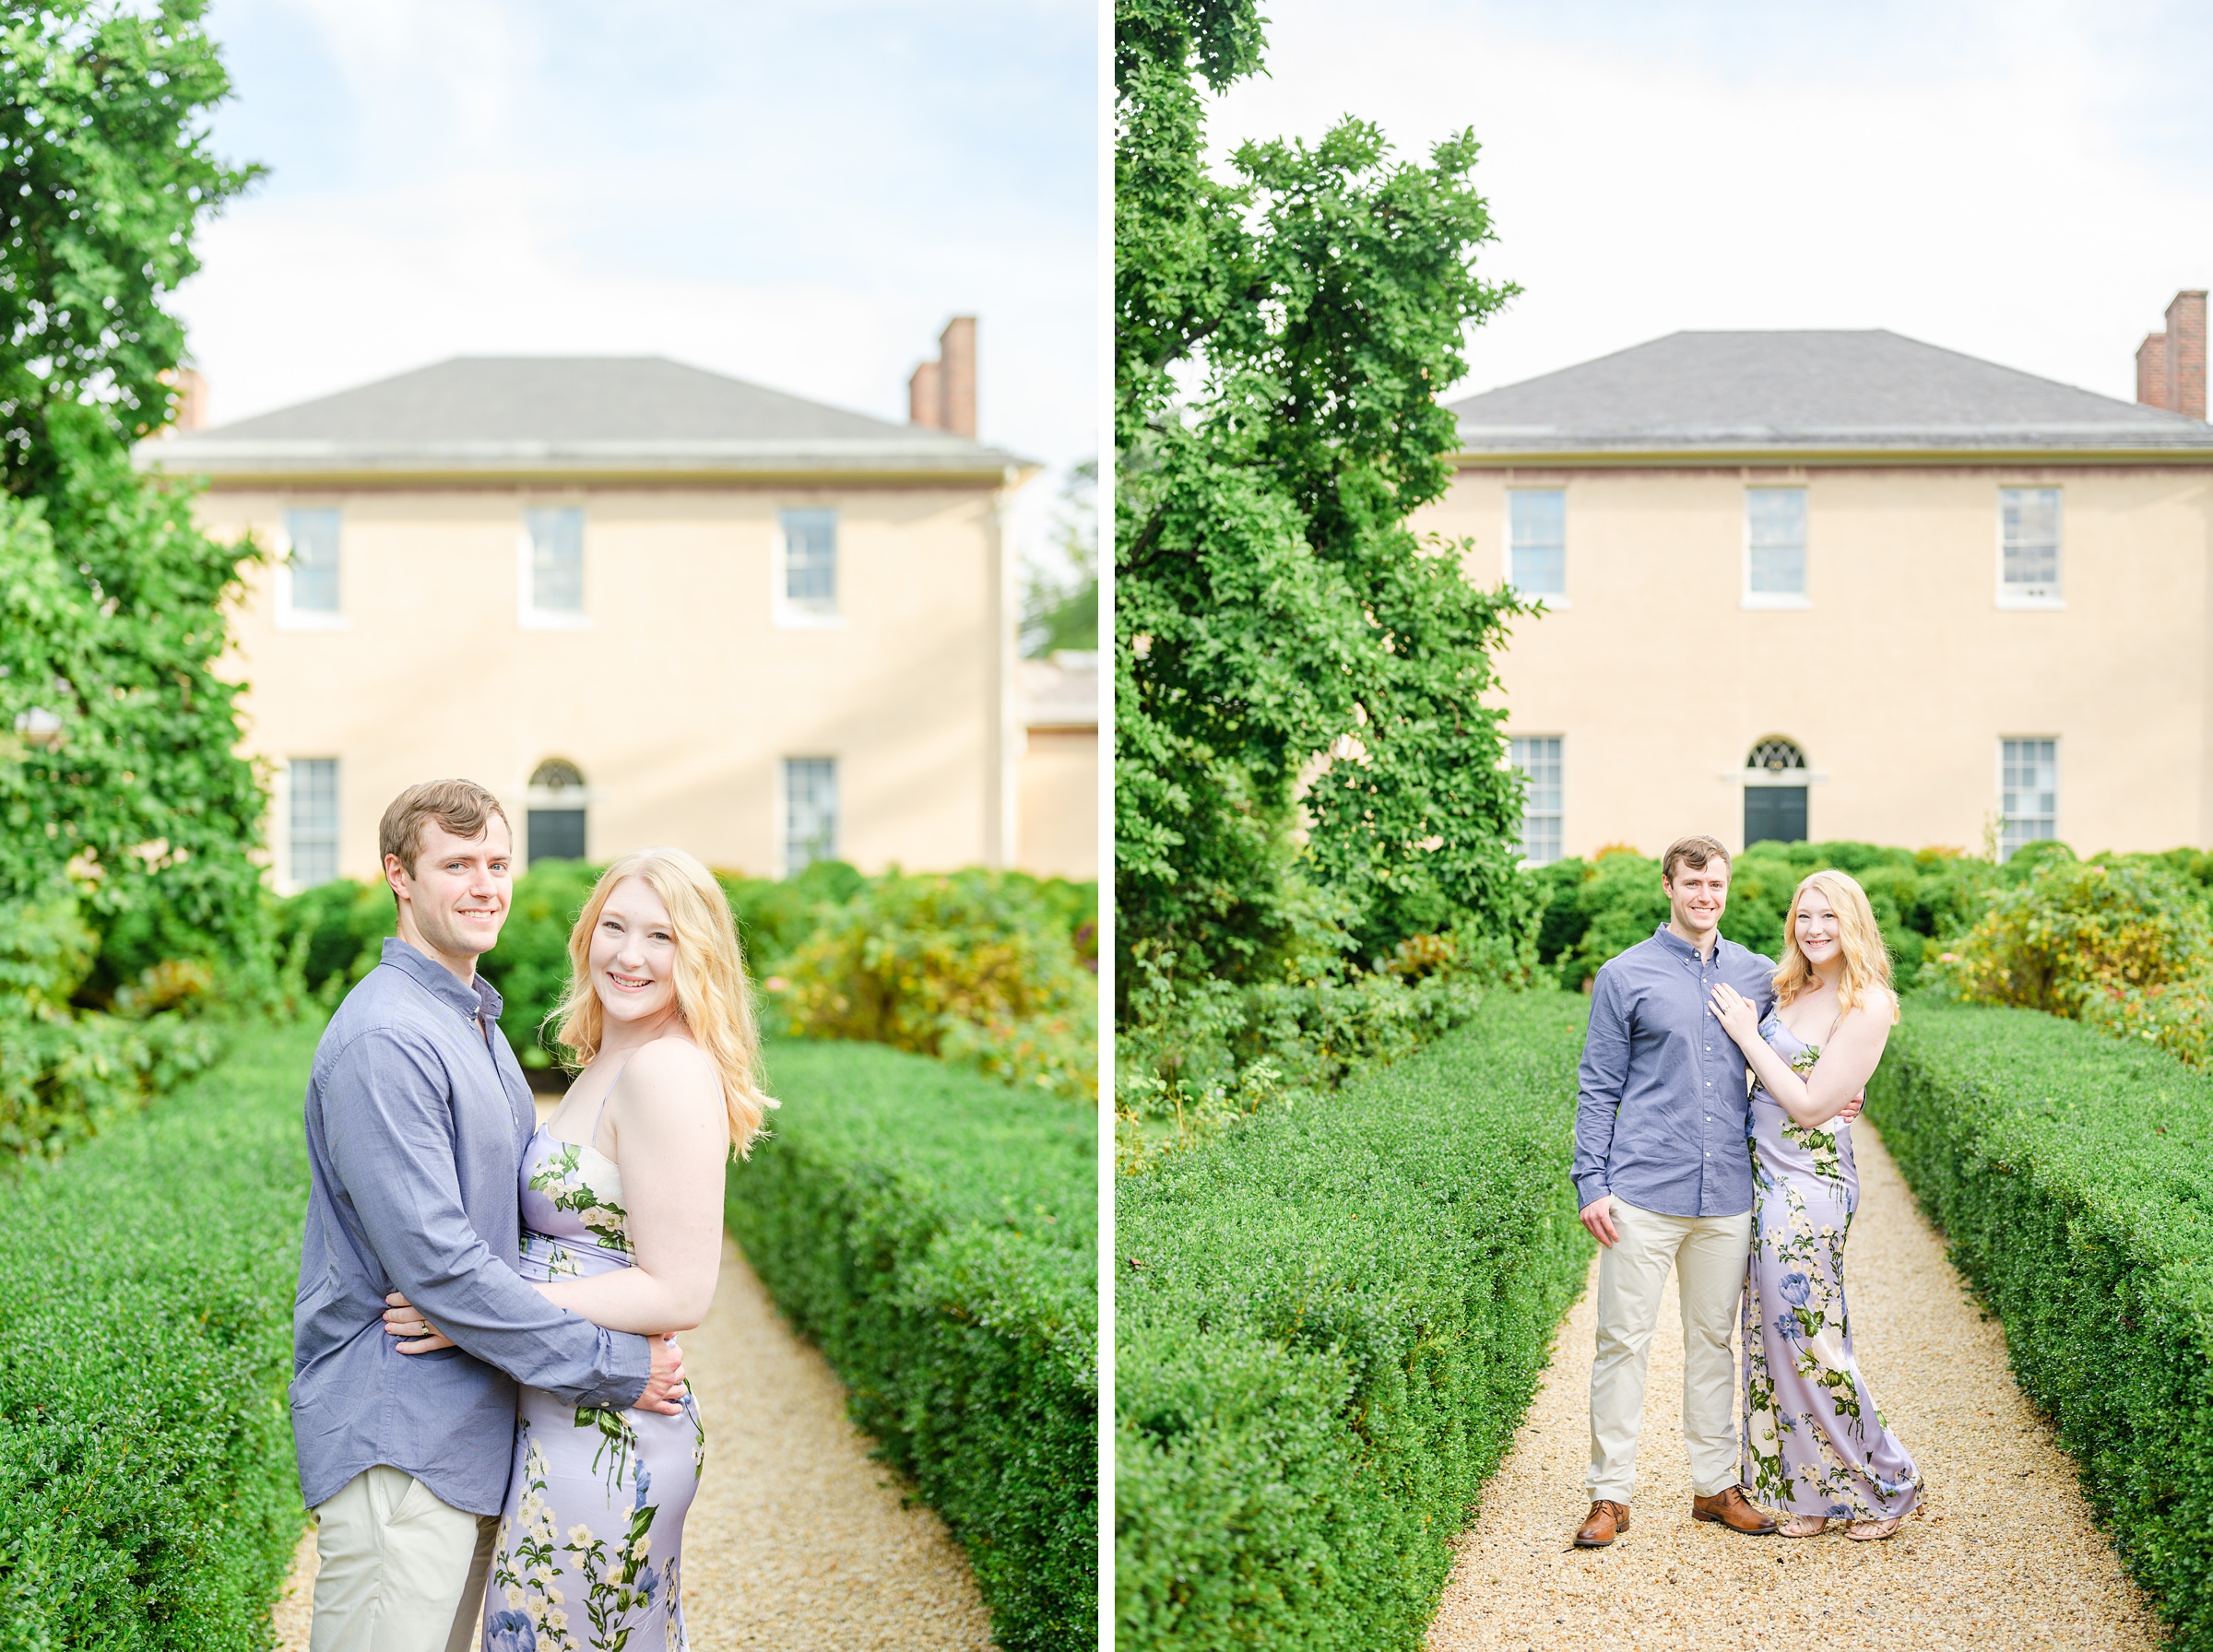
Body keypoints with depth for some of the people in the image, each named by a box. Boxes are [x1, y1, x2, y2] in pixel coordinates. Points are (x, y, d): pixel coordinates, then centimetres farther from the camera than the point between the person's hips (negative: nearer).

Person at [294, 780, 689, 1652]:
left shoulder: (477, 1023, 15)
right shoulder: (382, 1040, -17)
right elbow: (435, 1262, -22)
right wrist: (612, 1366, -17)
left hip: (472, 1425, 9)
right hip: (396, 1434, -9)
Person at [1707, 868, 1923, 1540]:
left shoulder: (1868, 1005, -13)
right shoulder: (1791, 990, 10)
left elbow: (1810, 1106, -15)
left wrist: (1747, 1036, -12)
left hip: (1808, 1185, -8)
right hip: (1764, 1177, 8)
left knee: (1805, 1335, -2)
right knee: (1776, 1334, 11)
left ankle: (1886, 1484, 14)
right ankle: (1811, 1493, 21)